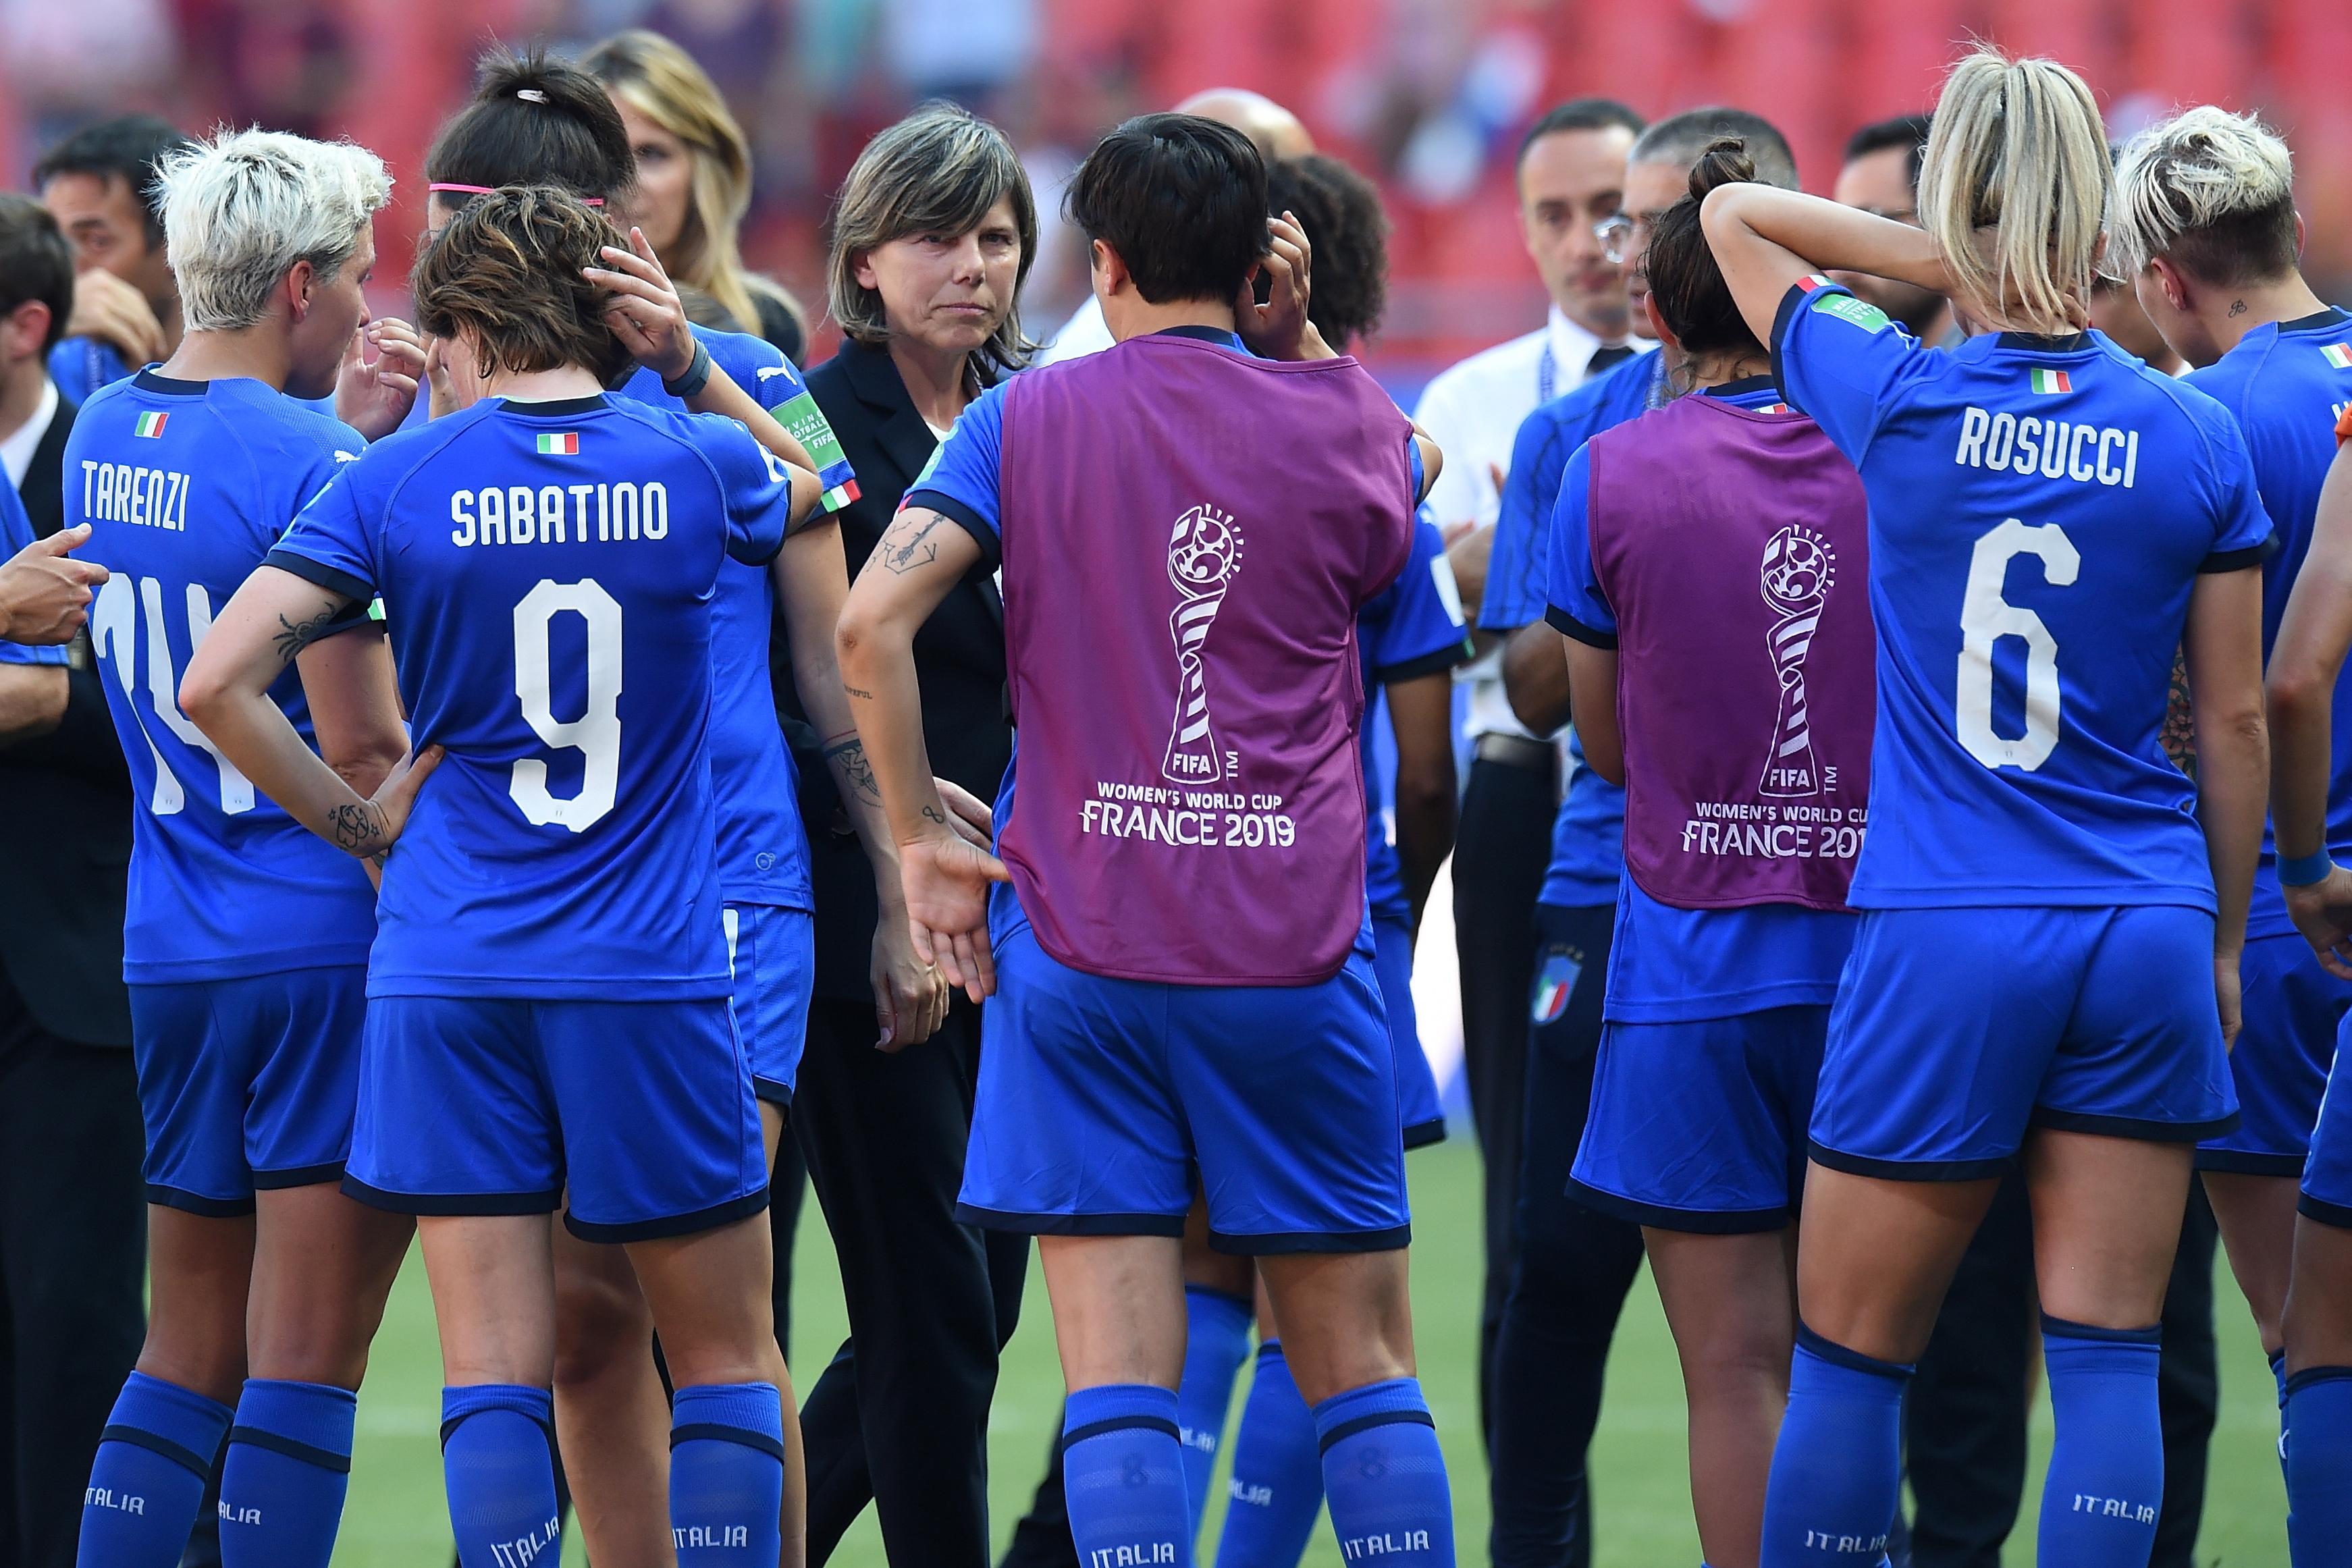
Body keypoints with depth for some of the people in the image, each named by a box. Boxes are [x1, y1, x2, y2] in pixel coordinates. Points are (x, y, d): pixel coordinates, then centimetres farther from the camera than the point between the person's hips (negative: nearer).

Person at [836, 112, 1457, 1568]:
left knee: (1120, 1380, -2)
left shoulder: (1031, 418, 2)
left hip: (1082, 944, -1)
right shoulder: (1339, 426, 3)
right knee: (1362, 1369, 9)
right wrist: (1298, 339, 16)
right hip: (1295, 954, 1)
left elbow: (871, 620, -9)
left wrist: (920, 842, 0)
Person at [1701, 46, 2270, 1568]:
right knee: (2107, 1357, 3)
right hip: (2145, 935, 2)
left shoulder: (1904, 401, -6)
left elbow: (1734, 212, 10)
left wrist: (1960, 276, 3)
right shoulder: (2196, 439, 0)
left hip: (1947, 937, -2)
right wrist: (2223, 942, 15)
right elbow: (2239, 721, 5)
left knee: (1851, 1351, 8)